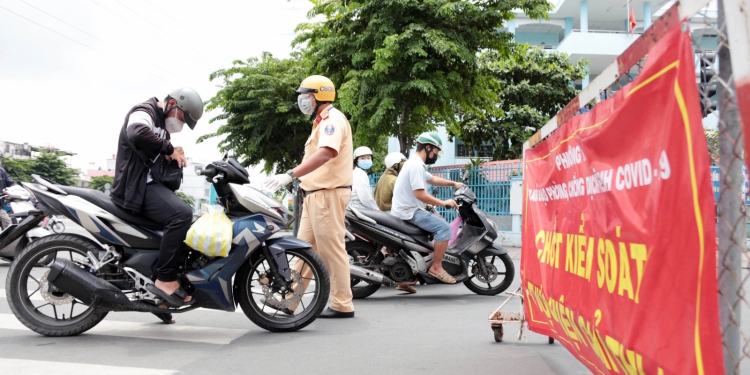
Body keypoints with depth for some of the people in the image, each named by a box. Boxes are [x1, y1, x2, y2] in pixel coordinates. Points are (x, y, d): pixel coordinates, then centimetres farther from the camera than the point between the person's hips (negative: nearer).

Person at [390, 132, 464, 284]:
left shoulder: (415, 163, 16)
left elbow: (432, 179, 28)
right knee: (444, 227, -17)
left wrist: (453, 183, 22)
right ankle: (436, 267, -12)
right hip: (409, 212, -11)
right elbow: (419, 194, -26)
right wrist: (443, 203, -19)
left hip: (406, 210, 11)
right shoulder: (416, 165, -17)